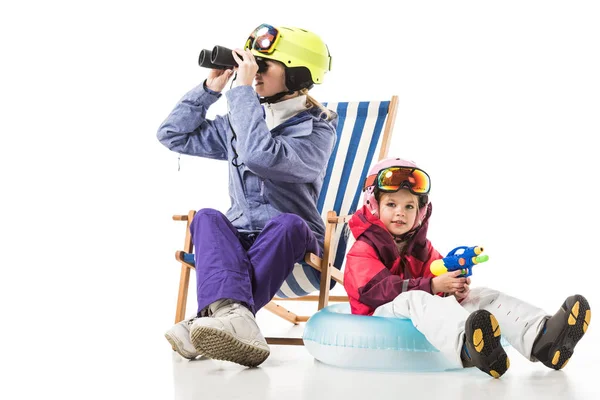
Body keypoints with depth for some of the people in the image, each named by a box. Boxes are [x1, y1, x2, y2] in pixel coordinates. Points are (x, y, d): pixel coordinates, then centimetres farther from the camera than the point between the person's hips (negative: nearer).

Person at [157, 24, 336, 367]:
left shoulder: (316, 131, -8)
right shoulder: (241, 120, 11)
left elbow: (261, 155, -27)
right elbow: (173, 135, 13)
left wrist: (242, 90, -22)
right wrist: (210, 89, 4)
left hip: (292, 248, -4)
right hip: (238, 240, 4)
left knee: (287, 223, -37)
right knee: (207, 218, -29)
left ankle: (217, 314, -50)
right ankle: (235, 320, -57)